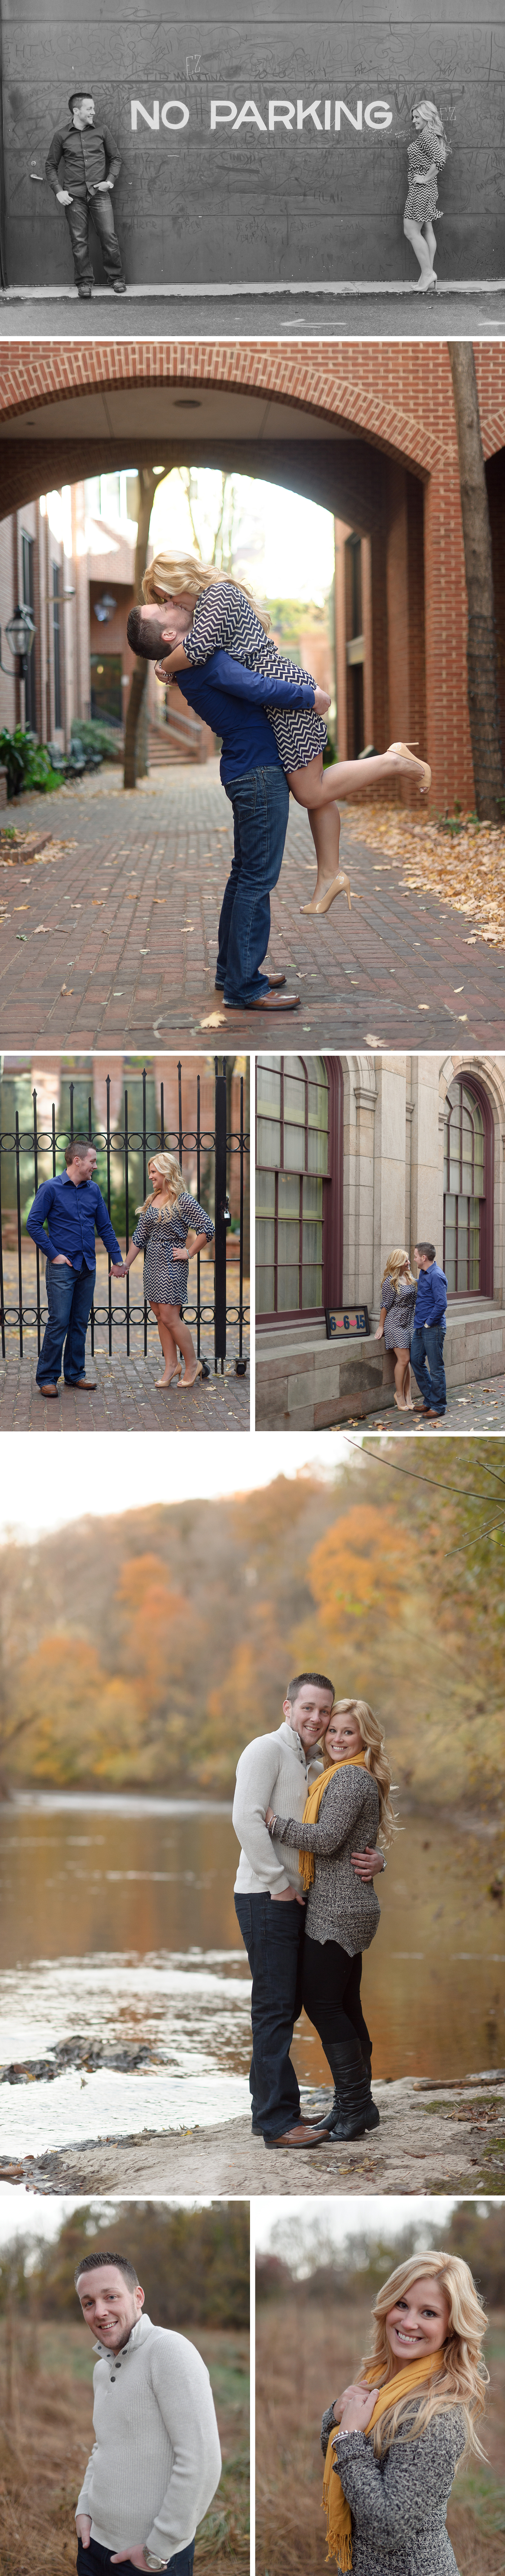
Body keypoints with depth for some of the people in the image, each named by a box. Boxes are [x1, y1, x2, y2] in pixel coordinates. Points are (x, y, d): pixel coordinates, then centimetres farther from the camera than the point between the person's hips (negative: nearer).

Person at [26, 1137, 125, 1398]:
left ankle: (75, 1374, 17)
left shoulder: (93, 1190, 10)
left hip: (88, 1268, 6)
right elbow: (33, 1224, -6)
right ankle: (47, 1378, -2)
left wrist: (117, 1259, 13)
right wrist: (53, 1254, -9)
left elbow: (105, 1227, 16)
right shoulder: (51, 1189, -6)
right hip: (62, 1267, -5)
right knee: (59, 1323, -8)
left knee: (80, 1323, 9)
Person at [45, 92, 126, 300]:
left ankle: (116, 278, 10)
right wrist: (59, 191, -2)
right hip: (74, 196, 0)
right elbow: (51, 166, 9)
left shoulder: (101, 131, 5)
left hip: (99, 194, 0)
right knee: (79, 241, 1)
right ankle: (84, 282, 11)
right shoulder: (62, 135, 3)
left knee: (109, 236, -4)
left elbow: (115, 158, 13)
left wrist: (110, 181, -2)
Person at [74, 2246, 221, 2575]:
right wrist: (84, 2509, 10)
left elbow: (202, 2462, -23)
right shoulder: (102, 2368, 11)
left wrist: (158, 2549, -19)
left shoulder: (170, 2351, -17)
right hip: (95, 2544, 8)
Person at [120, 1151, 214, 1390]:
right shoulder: (151, 1201, 12)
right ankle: (172, 1365, 14)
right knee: (160, 1316, 8)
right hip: (152, 1263, 8)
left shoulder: (183, 1200, -11)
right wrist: (126, 1264, 16)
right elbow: (140, 1236, 17)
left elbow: (207, 1228, -15)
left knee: (170, 1317, -9)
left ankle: (192, 1364, 3)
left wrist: (189, 1253, -12)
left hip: (171, 1263, -8)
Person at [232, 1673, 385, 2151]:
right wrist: (279, 1884, -18)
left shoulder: (316, 1768, 18)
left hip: (294, 1900, 9)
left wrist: (375, 1859, -2)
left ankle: (270, 2109, 20)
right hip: (266, 1896, -9)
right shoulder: (267, 1750, -9)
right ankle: (277, 2121, -8)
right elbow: (247, 1819, -21)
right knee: (275, 2006, -9)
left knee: (287, 2005, 12)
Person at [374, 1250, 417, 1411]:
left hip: (408, 1323, 7)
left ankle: (407, 1396, 10)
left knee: (406, 1360, 6)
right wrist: (381, 1326, -6)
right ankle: (400, 1395, 2)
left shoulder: (410, 1277, 8)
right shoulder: (390, 1281, -14)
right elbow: (385, 1305, -10)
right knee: (404, 1359, -10)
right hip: (395, 1324, -7)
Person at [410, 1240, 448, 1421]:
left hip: (433, 1329, -10)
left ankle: (438, 1407, 5)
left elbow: (441, 1304, -24)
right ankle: (429, 1400, 25)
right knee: (416, 1361, 15)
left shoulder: (436, 1276, -18)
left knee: (436, 1368, -2)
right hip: (420, 1328, 10)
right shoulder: (423, 1273, 12)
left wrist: (429, 1323, -16)